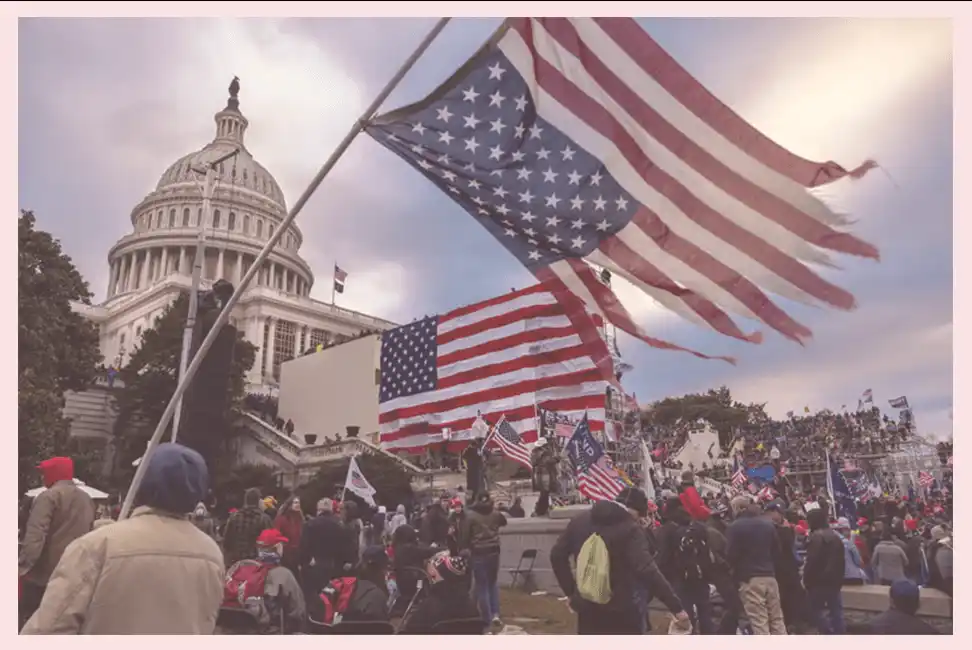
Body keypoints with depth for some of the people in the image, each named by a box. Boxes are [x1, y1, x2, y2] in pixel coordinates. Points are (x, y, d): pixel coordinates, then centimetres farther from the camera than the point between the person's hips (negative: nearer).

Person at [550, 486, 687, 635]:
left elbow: (557, 555, 8)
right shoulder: (628, 529, -15)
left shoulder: (580, 520, 3)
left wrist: (570, 592, 14)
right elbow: (647, 571, -24)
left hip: (587, 606, 5)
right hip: (619, 610, -5)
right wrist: (676, 607, -21)